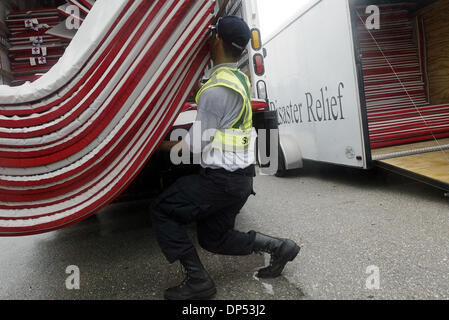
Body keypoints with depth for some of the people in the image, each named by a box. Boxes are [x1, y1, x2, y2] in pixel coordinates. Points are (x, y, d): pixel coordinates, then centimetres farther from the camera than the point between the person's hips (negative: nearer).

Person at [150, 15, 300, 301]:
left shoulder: (216, 89, -19)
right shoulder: (241, 79, 11)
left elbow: (197, 144, -14)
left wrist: (166, 146, 3)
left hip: (221, 179, -9)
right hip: (243, 176, 9)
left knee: (162, 211, 3)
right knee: (214, 239, 21)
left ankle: (198, 280, 3)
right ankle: (278, 247, 15)